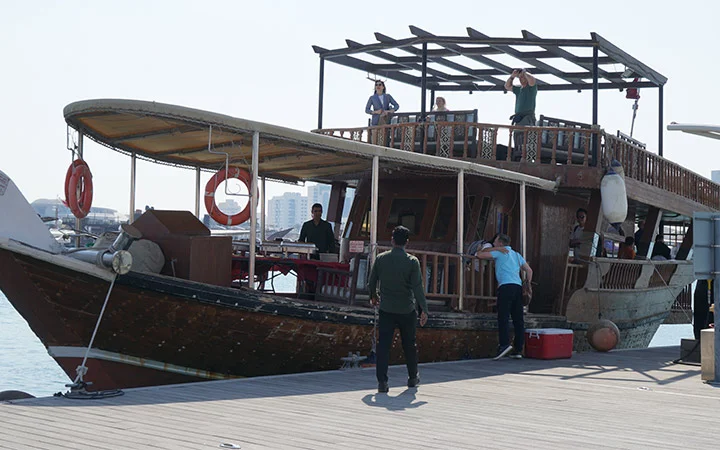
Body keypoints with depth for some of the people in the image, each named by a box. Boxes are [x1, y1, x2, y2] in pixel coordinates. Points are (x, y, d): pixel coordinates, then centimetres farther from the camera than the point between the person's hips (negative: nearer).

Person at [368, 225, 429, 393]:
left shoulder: (380, 258, -3)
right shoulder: (412, 261, -10)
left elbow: (371, 282, 6)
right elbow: (417, 287, -14)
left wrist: (373, 296, 26)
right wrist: (423, 309, -11)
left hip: (386, 309, 1)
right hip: (407, 310, -1)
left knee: (383, 344, -1)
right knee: (409, 344, 15)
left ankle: (382, 381, -9)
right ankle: (413, 377, 29)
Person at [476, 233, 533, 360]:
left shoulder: (499, 253, 7)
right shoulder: (517, 255, 27)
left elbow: (480, 255, 6)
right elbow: (529, 270, 25)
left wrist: (493, 249, 19)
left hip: (506, 286, -7)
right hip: (518, 286, 7)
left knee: (503, 317, -13)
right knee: (518, 319, 4)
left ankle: (504, 344, -28)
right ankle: (518, 349, 3)